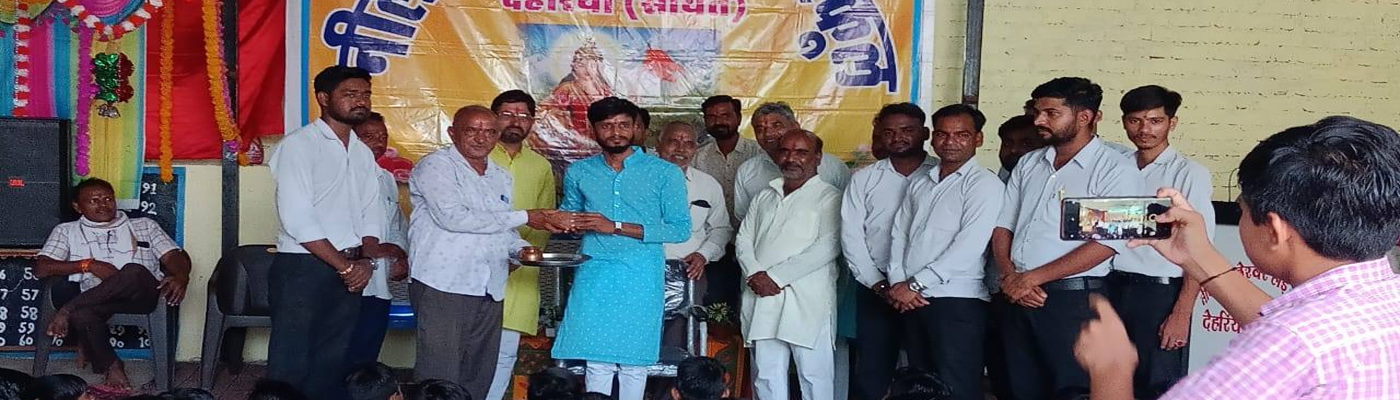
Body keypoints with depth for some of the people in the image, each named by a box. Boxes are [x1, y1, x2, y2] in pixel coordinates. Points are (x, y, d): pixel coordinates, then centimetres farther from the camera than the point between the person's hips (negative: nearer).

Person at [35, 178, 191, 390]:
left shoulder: (144, 226, 25)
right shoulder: (67, 231, 24)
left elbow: (175, 256, 11)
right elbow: (40, 268, 9)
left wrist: (181, 277, -13)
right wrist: (88, 264, -4)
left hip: (142, 293, 0)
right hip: (93, 300, 0)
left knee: (134, 271, -37)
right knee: (81, 315, -37)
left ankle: (67, 309, -23)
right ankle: (110, 366, -17)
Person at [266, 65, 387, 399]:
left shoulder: (363, 152, 14)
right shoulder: (299, 144, -8)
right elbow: (297, 219, -16)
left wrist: (365, 259, -5)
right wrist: (345, 265, -15)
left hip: (348, 271, 7)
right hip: (302, 267, -7)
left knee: (332, 360, 11)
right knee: (291, 361, -2)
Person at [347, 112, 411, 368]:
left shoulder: (387, 179, 19)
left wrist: (400, 254, 8)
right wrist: (376, 248, -15)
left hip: (379, 288, 7)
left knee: (367, 359, 10)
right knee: (342, 359, -4)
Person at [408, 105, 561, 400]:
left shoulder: (500, 177, 19)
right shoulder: (436, 165, -4)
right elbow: (453, 217, -17)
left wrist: (520, 247, 2)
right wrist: (524, 218, -13)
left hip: (489, 290, 7)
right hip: (443, 287, -7)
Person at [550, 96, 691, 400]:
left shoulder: (665, 173, -1)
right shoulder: (579, 172, 10)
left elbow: (681, 229, -6)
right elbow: (569, 213, 24)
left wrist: (616, 227, -12)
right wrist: (572, 223, -4)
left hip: (641, 276, -2)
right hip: (594, 274, 2)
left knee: (633, 363, 2)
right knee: (597, 360, 2)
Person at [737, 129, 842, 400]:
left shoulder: (829, 197, 1)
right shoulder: (765, 197, 21)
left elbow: (827, 247, -10)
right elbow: (743, 239, 15)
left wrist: (776, 277, -13)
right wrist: (754, 274, -6)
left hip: (807, 302, -5)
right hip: (762, 300, 5)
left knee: (815, 377, -3)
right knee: (766, 377, 8)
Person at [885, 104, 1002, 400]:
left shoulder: (984, 184, -5)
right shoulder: (919, 183, 17)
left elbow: (968, 247, -14)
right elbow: (900, 234, 13)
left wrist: (915, 284, -12)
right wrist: (898, 283, -3)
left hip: (958, 301, -6)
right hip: (912, 302, 6)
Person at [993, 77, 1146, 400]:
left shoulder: (1116, 170, -6)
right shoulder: (1028, 164, 13)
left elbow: (1107, 244, -14)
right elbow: (1003, 226, 13)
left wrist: (1032, 278, -15)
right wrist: (1009, 277, -6)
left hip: (1073, 299, -6)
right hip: (1019, 298, 6)